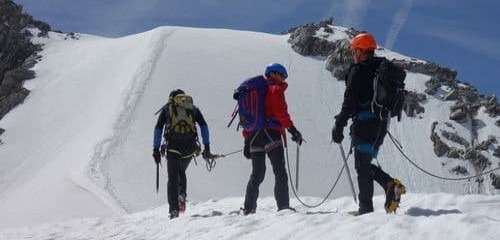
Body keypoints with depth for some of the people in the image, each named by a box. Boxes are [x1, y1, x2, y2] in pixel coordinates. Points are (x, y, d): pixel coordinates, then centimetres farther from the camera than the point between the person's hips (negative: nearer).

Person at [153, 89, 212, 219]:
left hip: (173, 147, -2)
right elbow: (204, 126, 8)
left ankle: (174, 209, -4)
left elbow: (158, 129, 6)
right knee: (181, 172, 27)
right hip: (190, 147, 2)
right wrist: (207, 147, 6)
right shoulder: (193, 108, 19)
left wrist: (156, 149, 4)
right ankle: (181, 195, 4)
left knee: (172, 179, 5)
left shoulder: (167, 109, 16)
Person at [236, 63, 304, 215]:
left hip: (254, 136, 7)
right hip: (271, 134, -7)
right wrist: (292, 129, -17)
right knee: (280, 173, -8)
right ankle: (283, 206, -16)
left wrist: (247, 140, 21)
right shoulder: (276, 89, 0)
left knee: (257, 174, 13)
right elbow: (280, 112, -15)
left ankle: (249, 208, 10)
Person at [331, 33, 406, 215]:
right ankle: (391, 185, -3)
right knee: (366, 164, 17)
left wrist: (339, 125, -11)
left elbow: (349, 101, -14)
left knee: (362, 166, -4)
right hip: (382, 123, 8)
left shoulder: (358, 71, -8)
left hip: (364, 123, -8)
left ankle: (366, 208, -5)